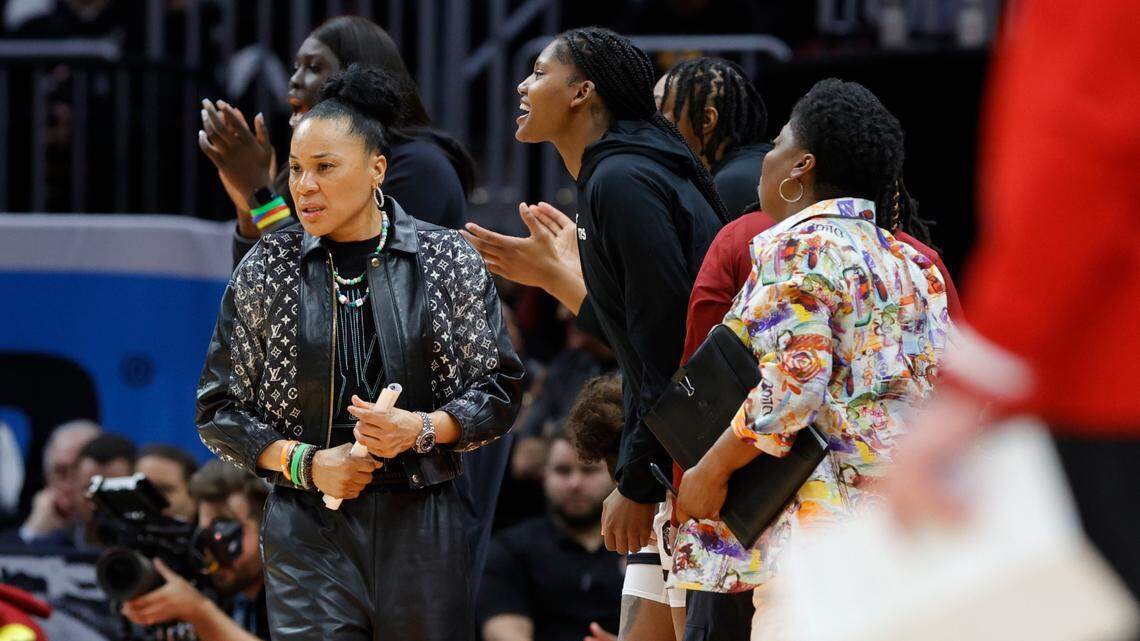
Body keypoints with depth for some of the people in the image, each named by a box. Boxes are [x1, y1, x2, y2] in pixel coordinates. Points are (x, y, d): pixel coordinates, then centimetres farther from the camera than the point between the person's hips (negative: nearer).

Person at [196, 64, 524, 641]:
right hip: (309, 528, -1)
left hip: (422, 527, 1)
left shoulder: (448, 260, 3)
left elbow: (499, 391, 6)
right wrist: (305, 462, -7)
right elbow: (218, 410, 8)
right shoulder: (267, 269, 4)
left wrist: (422, 429, -13)